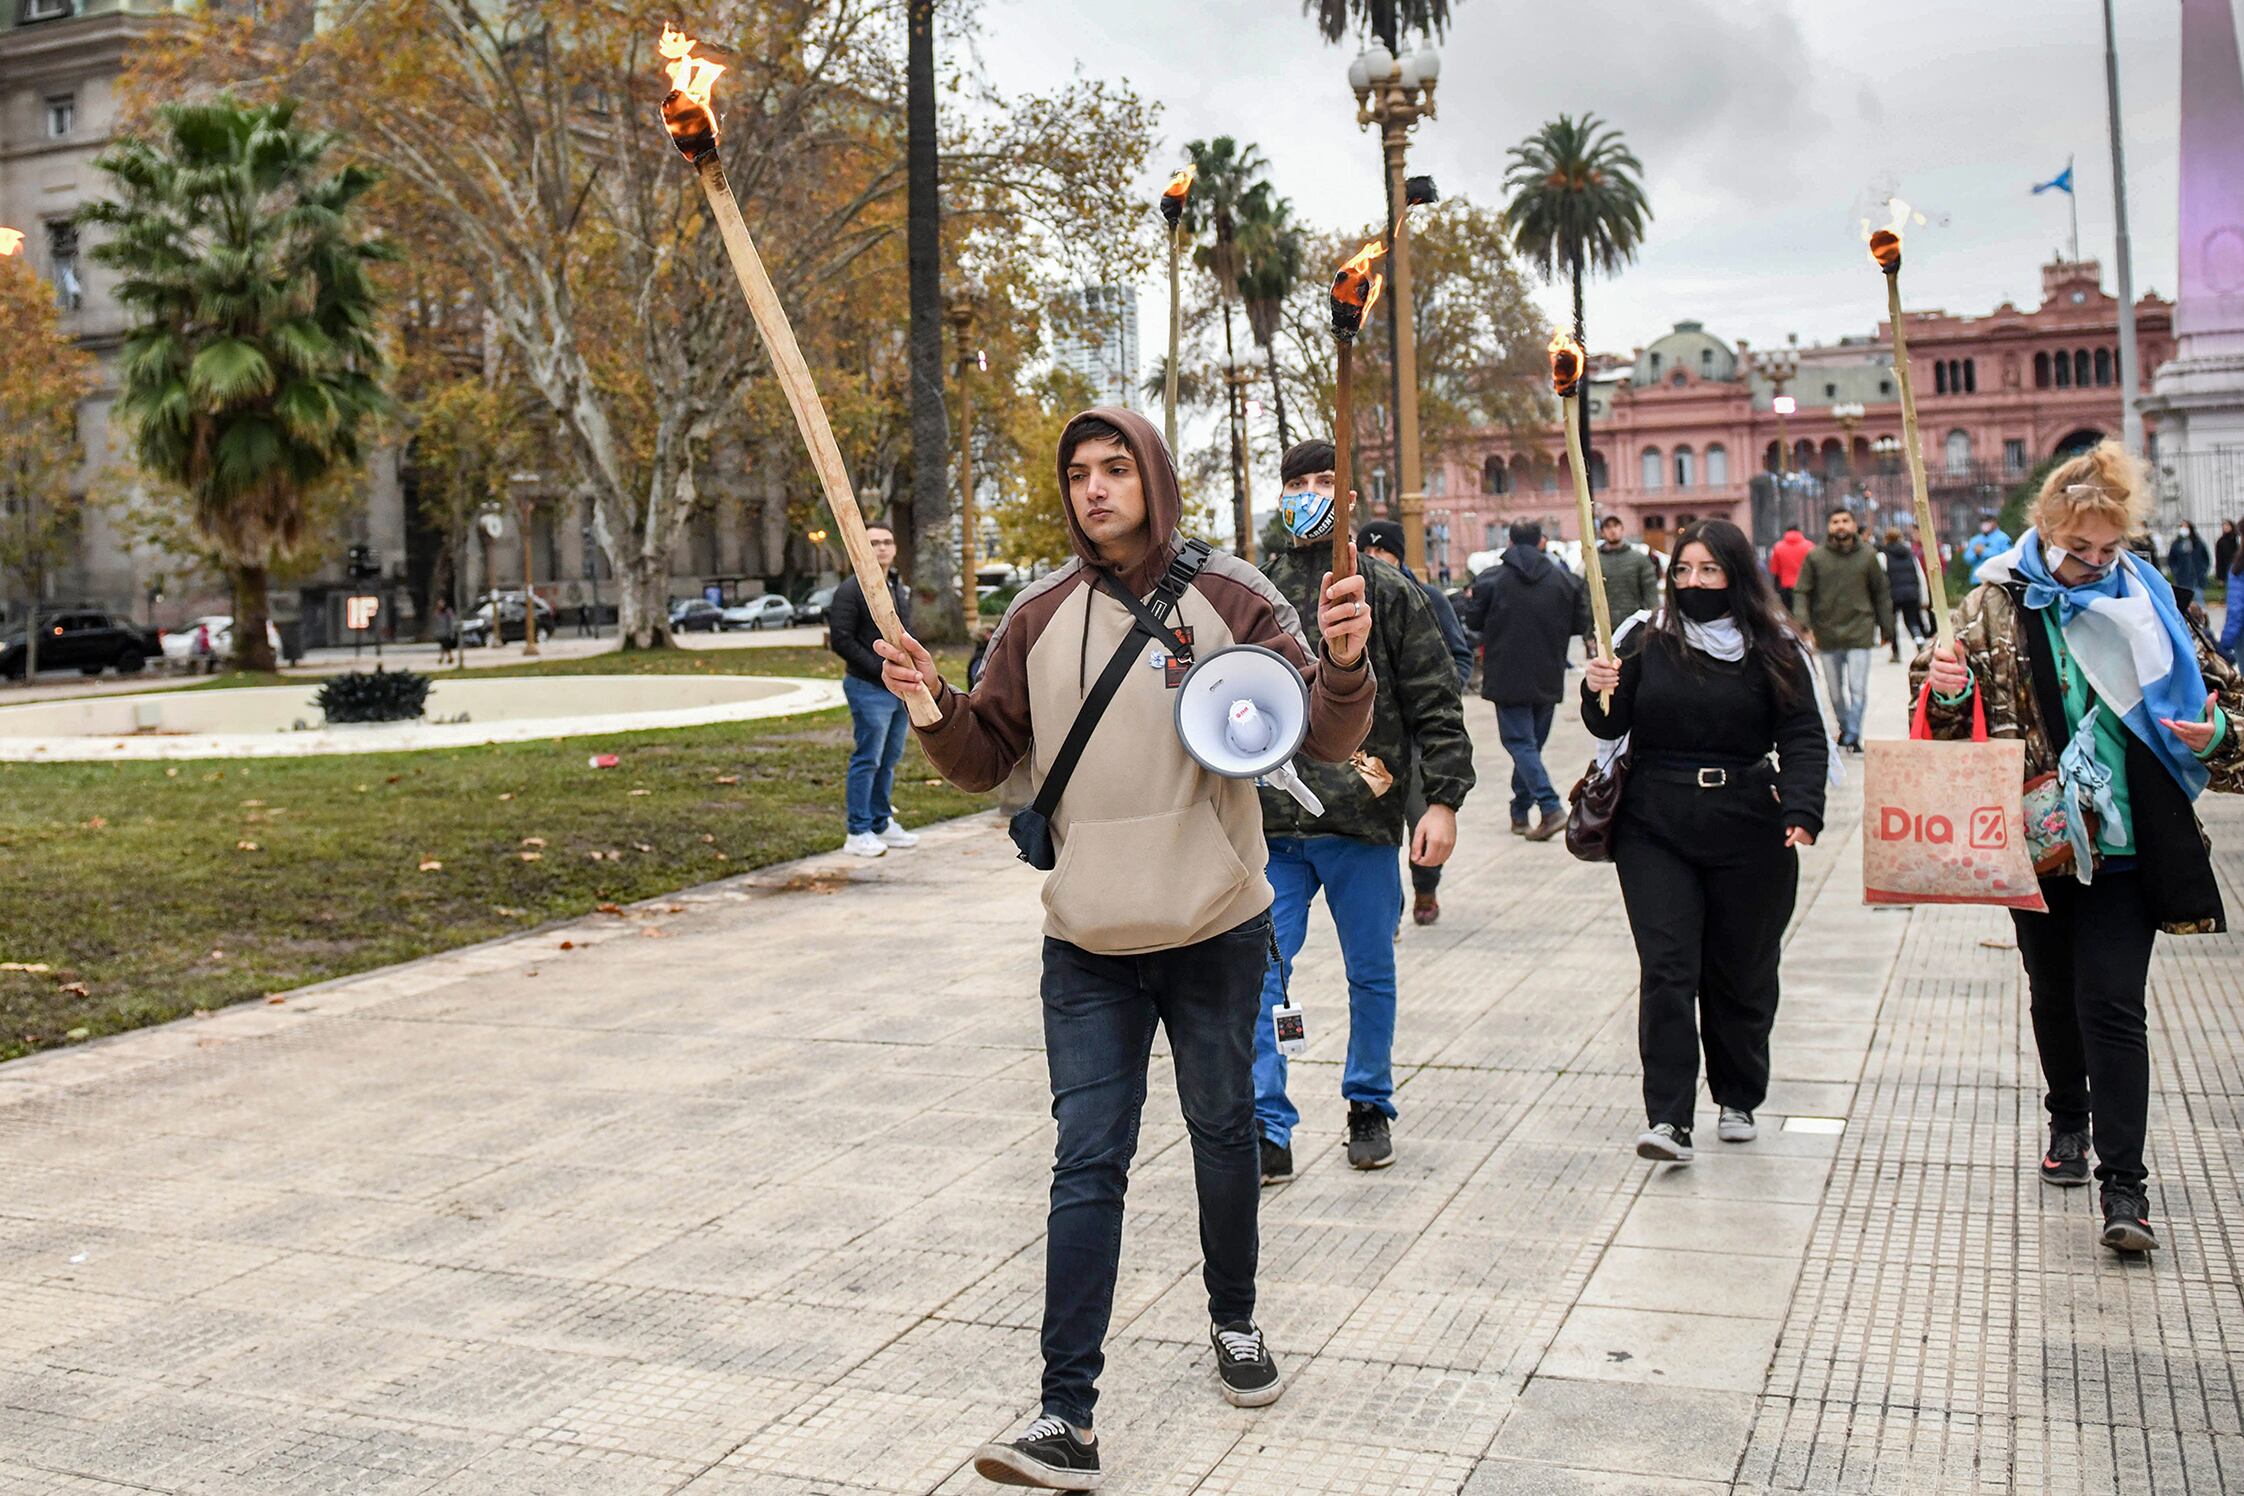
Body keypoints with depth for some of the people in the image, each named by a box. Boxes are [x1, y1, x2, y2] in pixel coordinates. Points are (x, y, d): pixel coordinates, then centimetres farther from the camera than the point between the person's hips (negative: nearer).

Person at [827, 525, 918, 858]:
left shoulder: (900, 589, 16)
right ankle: (858, 833, 0)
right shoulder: (851, 589, -9)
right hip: (869, 689, -7)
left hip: (899, 691, 8)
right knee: (867, 760, -5)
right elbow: (841, 640, -15)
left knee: (888, 761, 12)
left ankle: (882, 824, 21)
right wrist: (881, 670, -18)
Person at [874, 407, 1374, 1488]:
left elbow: (1326, 740, -8)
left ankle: (1234, 1320, 41)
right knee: (1087, 1167, -2)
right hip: (1088, 947, 1)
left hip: (1216, 932, -1)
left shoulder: (1228, 596, -3)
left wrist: (1343, 665, -28)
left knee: (1223, 1134, 16)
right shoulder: (1039, 619, 3)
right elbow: (986, 761, 7)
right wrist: (934, 708, -12)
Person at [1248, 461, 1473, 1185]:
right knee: (1259, 975, -4)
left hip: (1363, 823, -1)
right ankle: (1268, 1131, 2)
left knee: (1371, 973, 12)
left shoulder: (1388, 590, 2)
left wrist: (1444, 799, -7)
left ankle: (1370, 1107, 30)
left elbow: (1435, 701, 0)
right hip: (1271, 826, 1)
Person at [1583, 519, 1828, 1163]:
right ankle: (1667, 1117, -9)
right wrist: (1599, 693, -17)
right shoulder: (1648, 643, 4)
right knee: (1666, 970, -8)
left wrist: (1801, 808, -18)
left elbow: (1803, 738, -3)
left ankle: (1737, 1099, 30)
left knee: (1742, 972, 11)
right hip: (1655, 830, 0)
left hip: (1749, 834, 0)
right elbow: (1611, 727, 5)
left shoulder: (1774, 652, 1)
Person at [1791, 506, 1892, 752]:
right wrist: (1804, 625, -13)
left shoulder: (1867, 556, 1)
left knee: (1858, 689, -8)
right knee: (1836, 691, 13)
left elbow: (1882, 594, 10)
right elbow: (1801, 593, -1)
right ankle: (1844, 727, 32)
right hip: (1827, 634, 1)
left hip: (1859, 633, -1)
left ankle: (1852, 736, -2)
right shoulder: (1815, 557, -1)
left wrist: (1886, 628, 10)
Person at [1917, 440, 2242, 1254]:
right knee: (2052, 992, 17)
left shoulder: (2146, 602, 2)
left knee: (2112, 1004, -7)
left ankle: (2123, 1184, -6)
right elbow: (1951, 720, 1)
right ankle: (2069, 1120, 41)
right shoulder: (1996, 603, -1)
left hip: (2122, 841, -1)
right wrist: (1944, 689, -23)